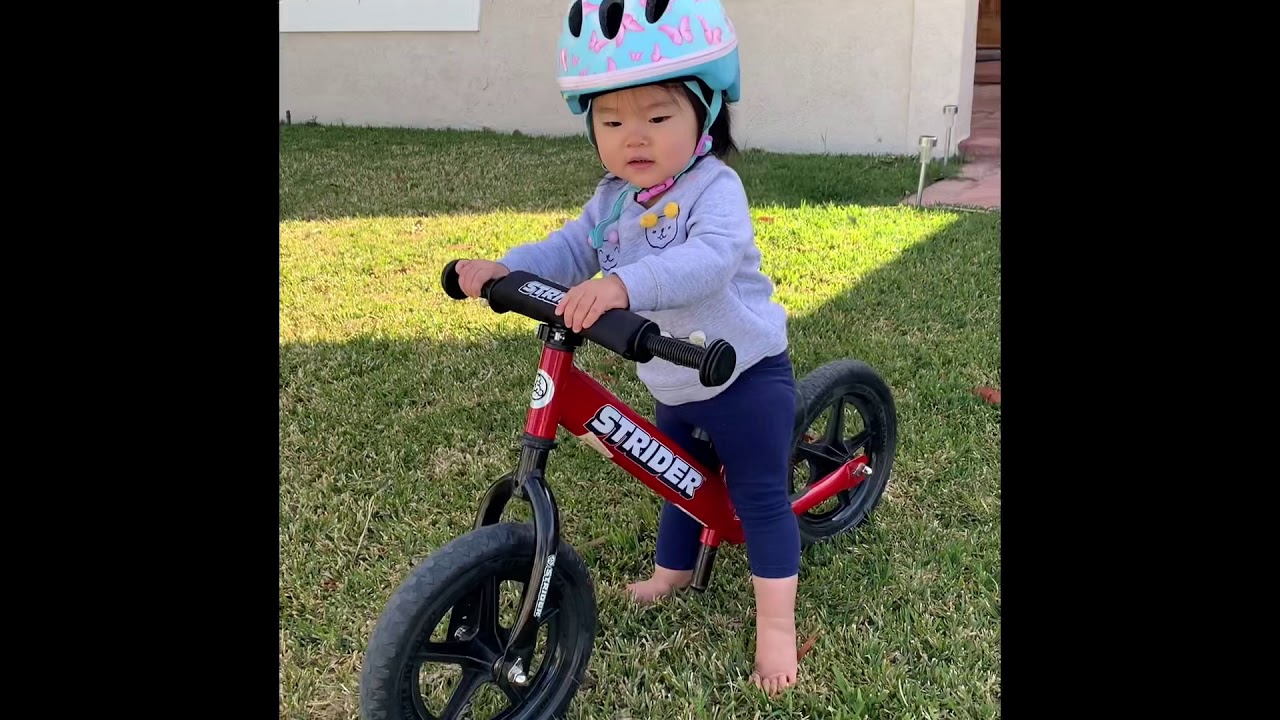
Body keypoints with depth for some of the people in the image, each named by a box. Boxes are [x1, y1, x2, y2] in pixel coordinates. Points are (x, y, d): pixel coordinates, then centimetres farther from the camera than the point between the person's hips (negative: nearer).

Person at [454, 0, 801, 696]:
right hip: (673, 388, 7)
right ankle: (672, 573, 48)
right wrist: (502, 268, -21)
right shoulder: (611, 200, 0)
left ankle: (776, 621, 14)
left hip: (745, 376, -7)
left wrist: (622, 285, -56)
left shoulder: (714, 188, -24)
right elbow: (569, 251, -2)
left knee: (759, 497, 1)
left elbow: (710, 259, -42)